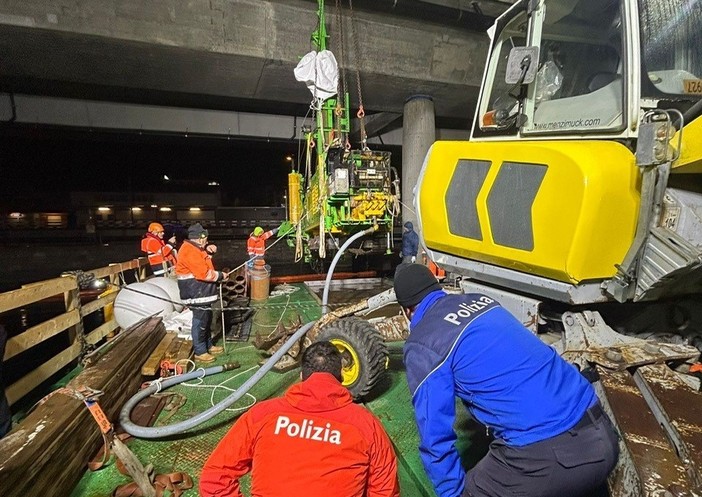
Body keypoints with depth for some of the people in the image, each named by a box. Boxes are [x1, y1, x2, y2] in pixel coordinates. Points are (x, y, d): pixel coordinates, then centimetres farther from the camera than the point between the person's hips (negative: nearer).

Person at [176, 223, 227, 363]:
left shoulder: (194, 247, 10)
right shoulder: (190, 252, -21)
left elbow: (205, 250, 28)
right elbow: (205, 274, -25)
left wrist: (209, 248, 4)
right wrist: (221, 275, -11)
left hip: (201, 292, 11)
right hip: (196, 293, -11)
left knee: (206, 319, 19)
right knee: (200, 321, -3)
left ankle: (208, 345, 31)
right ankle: (199, 352, 8)